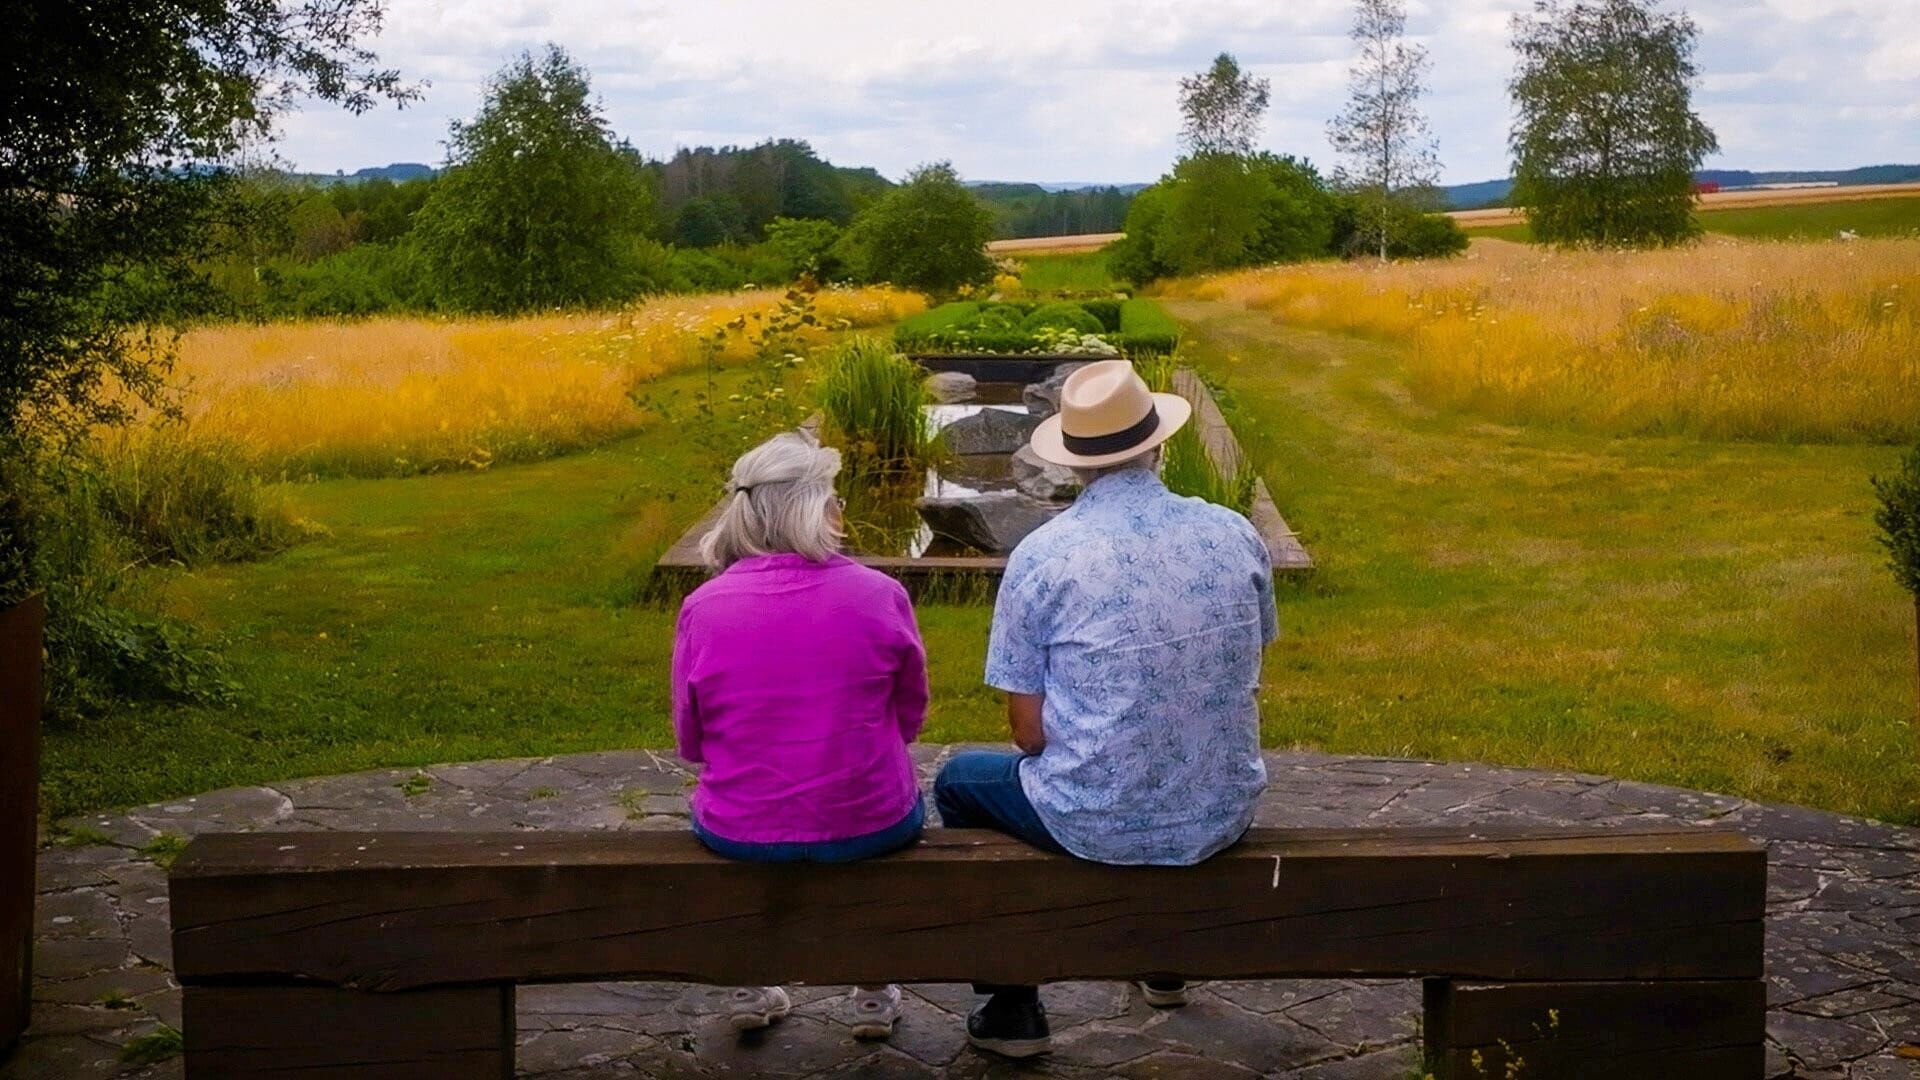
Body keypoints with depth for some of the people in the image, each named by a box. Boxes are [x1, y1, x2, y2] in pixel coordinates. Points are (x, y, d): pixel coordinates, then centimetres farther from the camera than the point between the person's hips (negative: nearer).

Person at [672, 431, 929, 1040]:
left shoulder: (702, 608, -11)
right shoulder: (880, 596, -12)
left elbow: (689, 741, 1)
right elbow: (911, 717, 1)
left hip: (739, 834, 1)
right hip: (869, 829, -1)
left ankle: (749, 986, 40)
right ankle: (873, 994, 39)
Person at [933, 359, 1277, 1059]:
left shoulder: (1041, 555, -15)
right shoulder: (1235, 534, -5)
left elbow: (1029, 732, -11)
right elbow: (1245, 676, 9)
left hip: (1096, 824, -4)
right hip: (1225, 814, 4)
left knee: (960, 779, 27)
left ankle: (1011, 1012, 30)